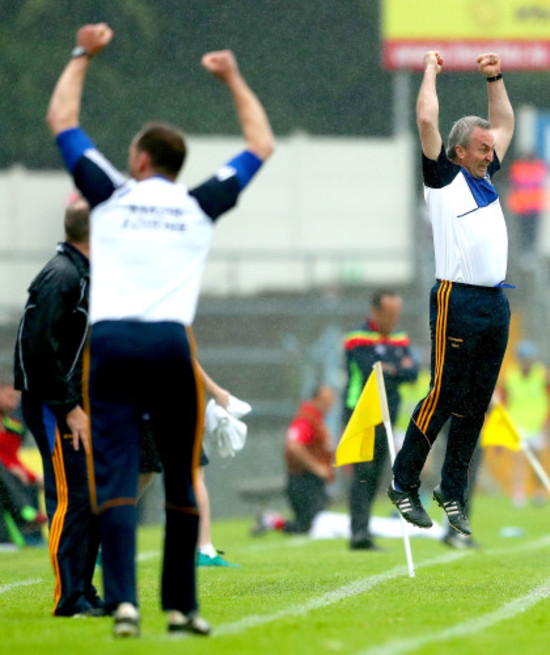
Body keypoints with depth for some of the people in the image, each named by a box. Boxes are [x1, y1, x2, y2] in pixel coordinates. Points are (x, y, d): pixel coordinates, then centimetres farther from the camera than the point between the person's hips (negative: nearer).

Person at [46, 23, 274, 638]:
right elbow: (261, 146, 28)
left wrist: (83, 54, 35)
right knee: (182, 478, 10)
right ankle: (181, 606, 14)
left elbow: (61, 120, 24)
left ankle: (122, 601, -21)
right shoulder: (199, 207, 14)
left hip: (109, 341, 0)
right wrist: (233, 79, 39)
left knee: (114, 478, -7)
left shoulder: (111, 196, 13)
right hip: (169, 345, 0)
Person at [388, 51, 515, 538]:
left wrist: (495, 78, 22)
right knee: (444, 397, -6)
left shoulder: (486, 175, 18)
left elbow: (505, 124, 30)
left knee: (476, 405, 7)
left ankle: (453, 492, 14)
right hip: (458, 301, -7)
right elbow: (426, 121, -10)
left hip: (497, 304, 7)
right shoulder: (444, 177, -1)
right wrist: (431, 72, 2)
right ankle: (404, 485, 3)